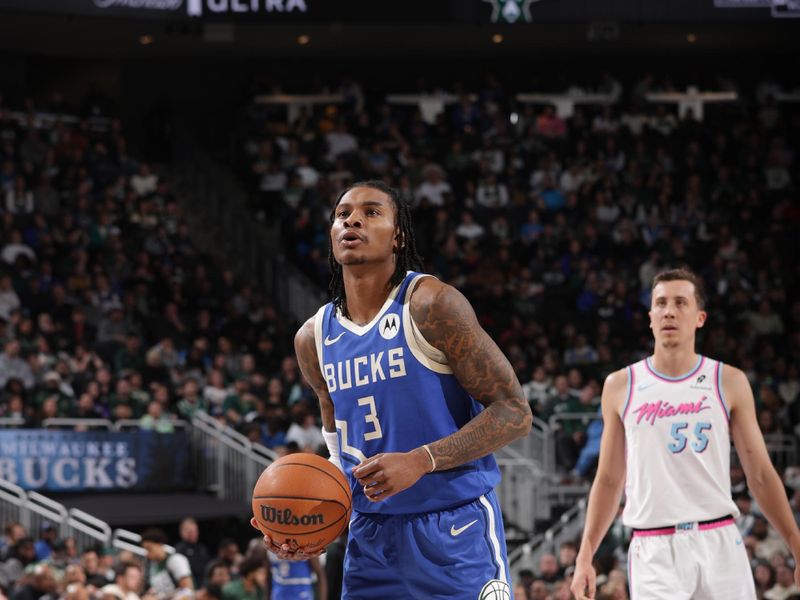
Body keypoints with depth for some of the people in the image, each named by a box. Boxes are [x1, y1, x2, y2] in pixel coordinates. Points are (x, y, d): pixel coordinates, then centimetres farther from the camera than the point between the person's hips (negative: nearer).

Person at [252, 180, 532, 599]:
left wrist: (421, 460, -22)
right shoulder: (313, 339, 9)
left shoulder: (430, 305, -9)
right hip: (371, 539, 5)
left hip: (456, 535, -5)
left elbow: (514, 413, -12)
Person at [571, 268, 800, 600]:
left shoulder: (729, 382, 6)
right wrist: (585, 556, 7)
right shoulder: (621, 386, 7)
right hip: (653, 550, -1)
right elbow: (609, 480, 13)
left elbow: (760, 475, 8)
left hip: (718, 544, 1)